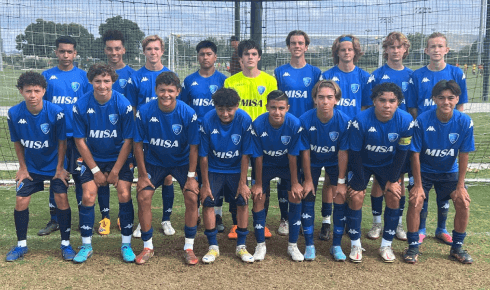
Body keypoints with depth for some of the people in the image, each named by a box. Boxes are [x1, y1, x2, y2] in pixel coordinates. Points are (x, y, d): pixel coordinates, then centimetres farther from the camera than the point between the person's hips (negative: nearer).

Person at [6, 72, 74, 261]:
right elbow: (17, 142, 0)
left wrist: (59, 168, -8)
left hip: (54, 165, -2)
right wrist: (23, 167, 2)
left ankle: (65, 244, 8)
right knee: (21, 201, -2)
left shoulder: (55, 112, -23)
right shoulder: (14, 114, -15)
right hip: (30, 166, 2)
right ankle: (21, 245, 20)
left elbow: (62, 141, -11)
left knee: (62, 199, -9)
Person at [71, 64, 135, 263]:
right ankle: (86, 246, 9)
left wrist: (115, 171, -12)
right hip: (92, 158, 1)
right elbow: (80, 140, -7)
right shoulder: (81, 106, -14)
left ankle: (126, 244, 5)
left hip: (118, 158, -1)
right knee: (88, 196, -9)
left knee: (124, 195, -12)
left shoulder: (123, 105, -17)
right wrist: (95, 170, -9)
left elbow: (128, 140, -12)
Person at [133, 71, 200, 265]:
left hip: (182, 162, -1)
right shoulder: (145, 112, -19)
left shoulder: (188, 114, -21)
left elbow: (193, 147, -13)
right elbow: (138, 144, -9)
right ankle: (147, 247, 8)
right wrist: (142, 175, -9)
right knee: (143, 197, -11)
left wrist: (191, 176, -14)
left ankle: (189, 247, 3)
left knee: (192, 197, -15)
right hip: (154, 160, 1)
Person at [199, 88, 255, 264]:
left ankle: (241, 246, 12)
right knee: (207, 202, -9)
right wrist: (205, 184, -9)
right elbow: (203, 155, -13)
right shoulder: (208, 121, -21)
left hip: (236, 169, 0)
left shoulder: (244, 120, -21)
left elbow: (245, 154, -13)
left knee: (243, 202, -6)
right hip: (214, 169, 0)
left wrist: (243, 183, -11)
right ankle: (213, 247, 7)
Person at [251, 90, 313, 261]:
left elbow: (293, 156, -16)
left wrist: (295, 183, -10)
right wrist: (258, 184, -8)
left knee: (296, 197, -8)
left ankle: (293, 245, 8)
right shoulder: (258, 125, -25)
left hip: (287, 165, 0)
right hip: (265, 165, 0)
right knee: (258, 198, -6)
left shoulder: (294, 124, -26)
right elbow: (258, 157, -16)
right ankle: (260, 245, 11)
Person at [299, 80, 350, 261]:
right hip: (312, 162, 0)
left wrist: (341, 182, -14)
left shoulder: (344, 121, -26)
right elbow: (305, 152, -17)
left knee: (340, 200, -4)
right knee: (308, 198, -4)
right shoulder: (305, 120, -26)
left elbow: (343, 153, -18)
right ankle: (309, 245, 9)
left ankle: (336, 245, 11)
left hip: (334, 162, 0)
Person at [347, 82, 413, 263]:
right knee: (356, 197, -12)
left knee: (394, 197, -7)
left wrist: (393, 180, -7)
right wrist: (360, 182, -14)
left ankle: (386, 245, 10)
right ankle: (355, 245, 6)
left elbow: (401, 152, -8)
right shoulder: (361, 121, -29)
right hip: (362, 163, -2)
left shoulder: (405, 121, -21)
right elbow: (354, 153, -18)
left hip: (388, 164, 2)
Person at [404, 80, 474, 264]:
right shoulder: (422, 121, -22)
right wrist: (418, 185, -16)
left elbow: (463, 156, -10)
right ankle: (413, 247, -1)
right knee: (415, 201, -20)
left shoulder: (465, 122, -17)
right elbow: (415, 154, -16)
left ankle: (457, 248, 9)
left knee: (463, 202, -13)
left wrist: (460, 186, -11)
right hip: (424, 170, -2)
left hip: (449, 171, 2)